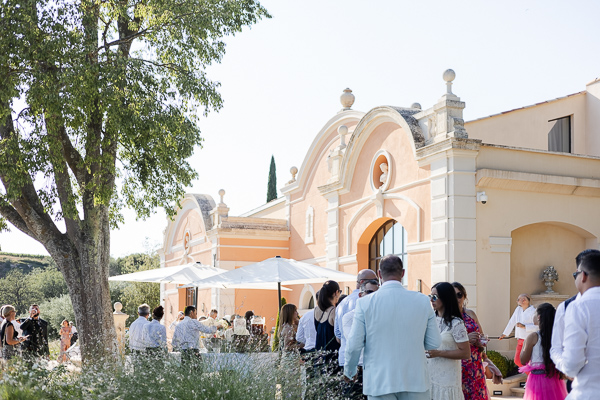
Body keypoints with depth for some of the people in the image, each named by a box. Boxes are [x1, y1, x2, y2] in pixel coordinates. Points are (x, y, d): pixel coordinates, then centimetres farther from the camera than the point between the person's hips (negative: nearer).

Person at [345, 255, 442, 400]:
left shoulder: (365, 303, -6)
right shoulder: (422, 301, -1)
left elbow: (354, 345, -4)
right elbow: (434, 343, 4)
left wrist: (349, 371, 15)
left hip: (379, 383, -1)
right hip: (415, 381, 1)